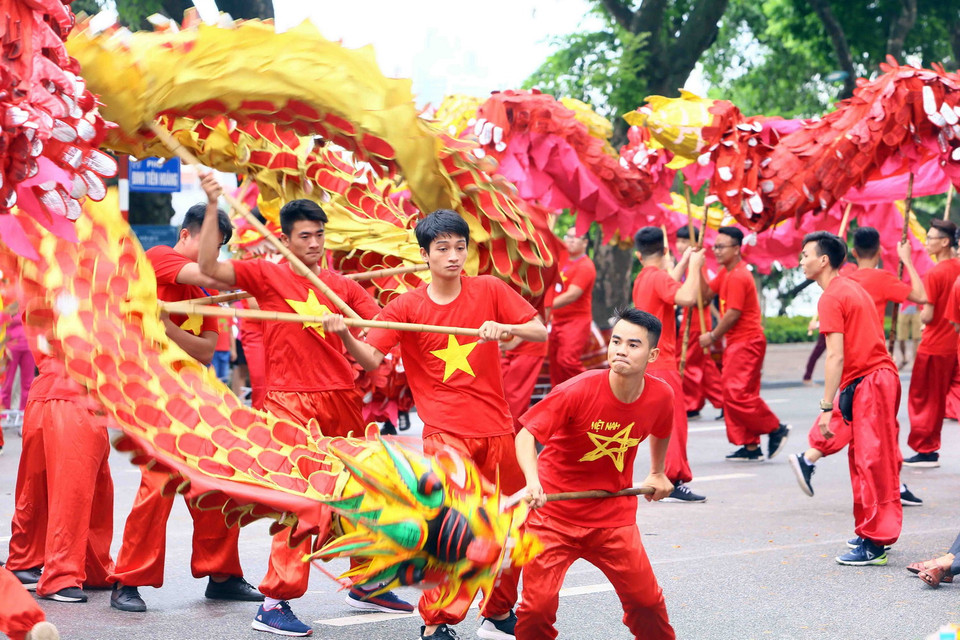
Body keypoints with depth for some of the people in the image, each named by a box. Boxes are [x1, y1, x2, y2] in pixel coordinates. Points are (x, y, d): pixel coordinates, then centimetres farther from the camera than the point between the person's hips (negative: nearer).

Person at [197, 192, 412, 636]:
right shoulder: (266, 275, 1)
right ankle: (274, 602, -8)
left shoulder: (341, 285, 12)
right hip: (292, 402, -5)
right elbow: (209, 267, -11)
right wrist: (212, 206, -17)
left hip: (342, 400, 5)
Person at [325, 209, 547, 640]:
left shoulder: (489, 290, 3)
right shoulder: (407, 306, 0)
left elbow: (541, 331, -1)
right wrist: (344, 336, -28)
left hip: (497, 428, 3)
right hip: (446, 432, -3)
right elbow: (371, 358, -8)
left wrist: (506, 327, -21)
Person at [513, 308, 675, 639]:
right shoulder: (578, 391, -22)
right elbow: (526, 435, -23)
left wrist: (657, 473, 26)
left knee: (645, 598, 1)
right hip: (554, 511, -3)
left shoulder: (660, 395, -8)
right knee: (539, 603, -9)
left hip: (614, 515, 3)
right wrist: (532, 481, -39)